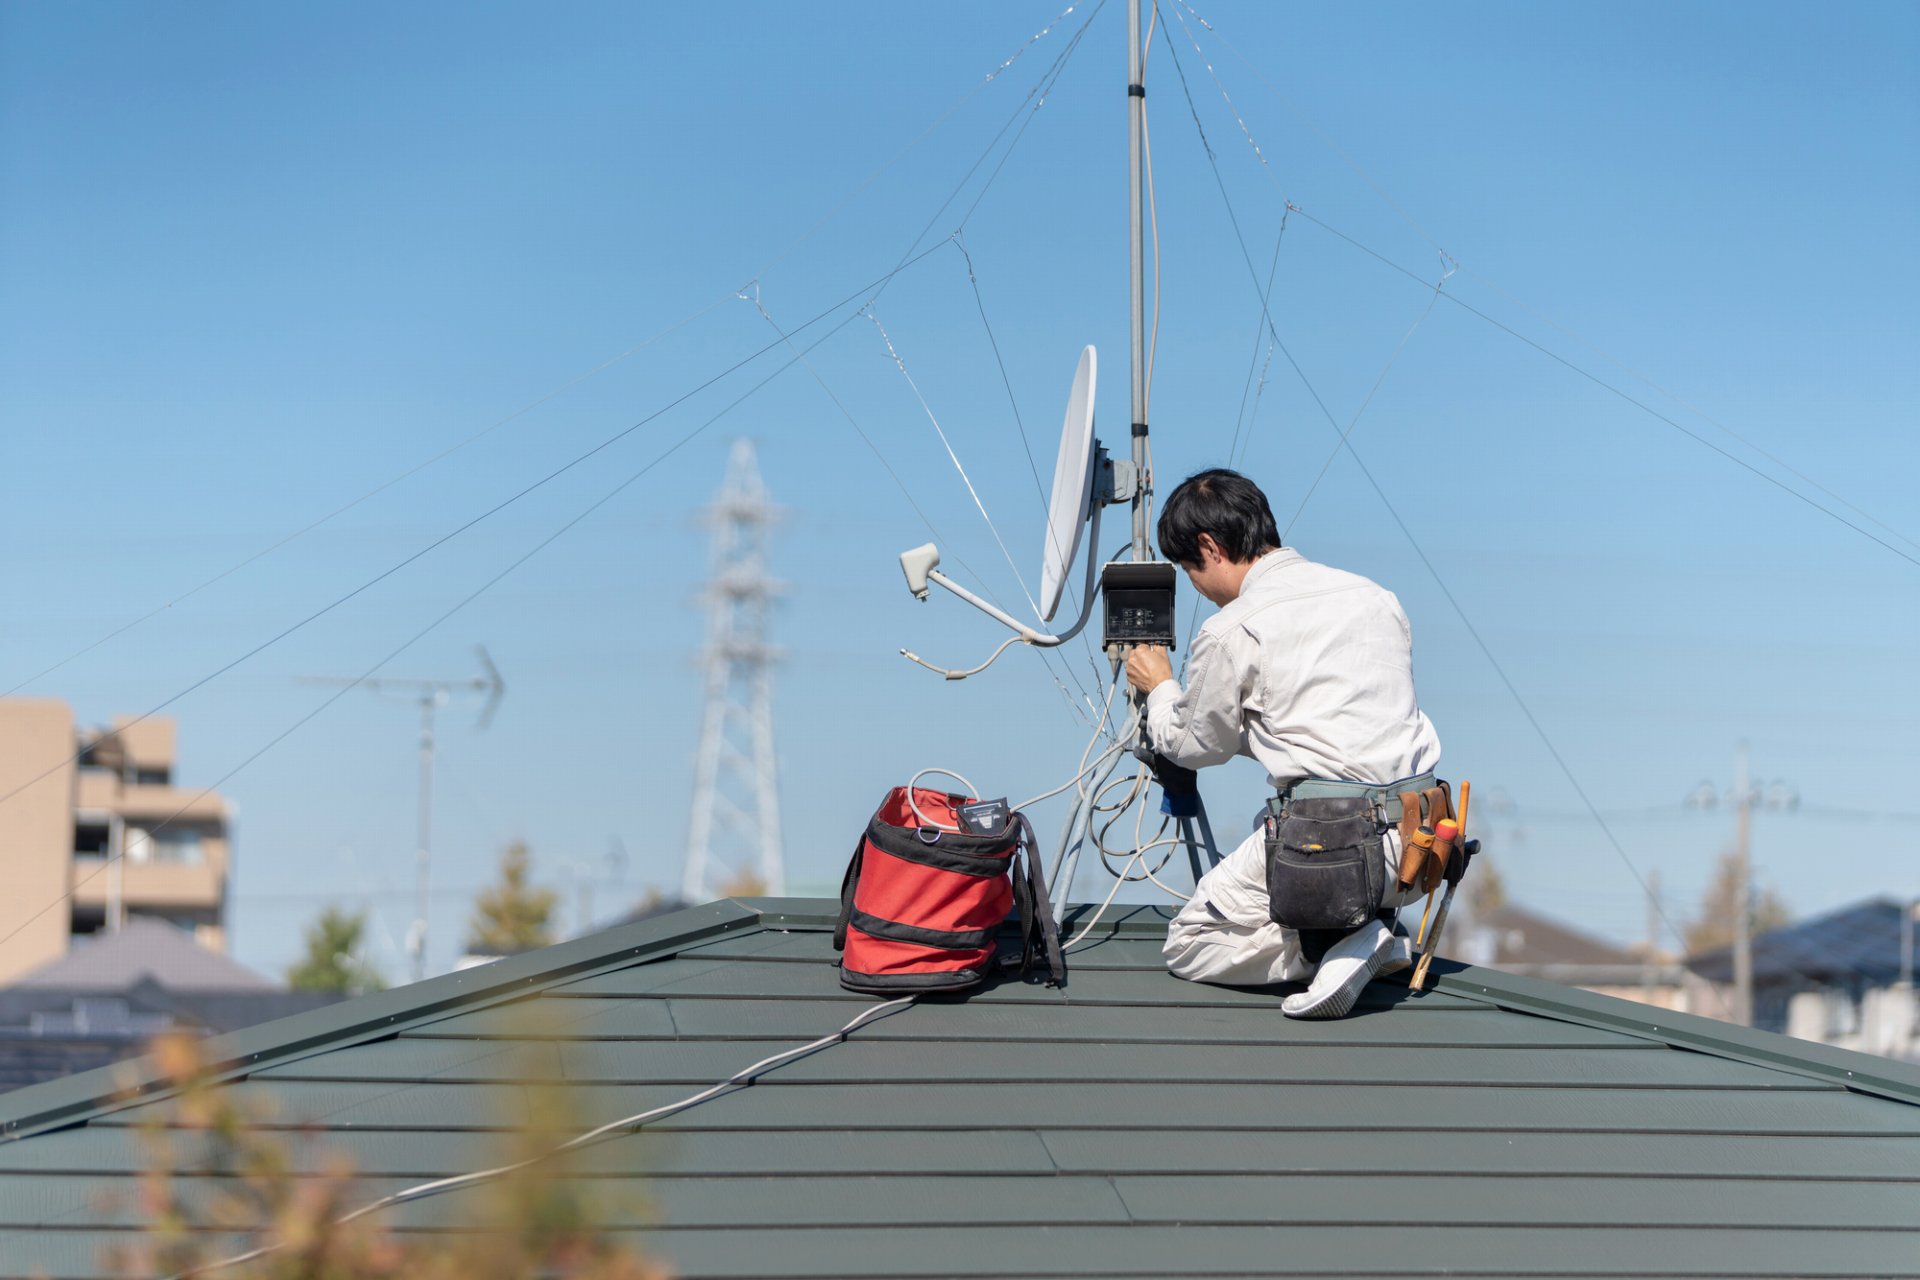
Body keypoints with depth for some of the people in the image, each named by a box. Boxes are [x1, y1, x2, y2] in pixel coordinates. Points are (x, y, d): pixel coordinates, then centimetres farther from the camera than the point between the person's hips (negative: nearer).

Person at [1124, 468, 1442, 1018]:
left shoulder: (1230, 632, -4)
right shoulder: (1376, 596, 15)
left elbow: (1195, 745, 11)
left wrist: (1159, 688, 31)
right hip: (1420, 847, 7)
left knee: (1188, 945, 11)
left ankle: (1327, 947, -11)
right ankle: (1376, 936, 10)